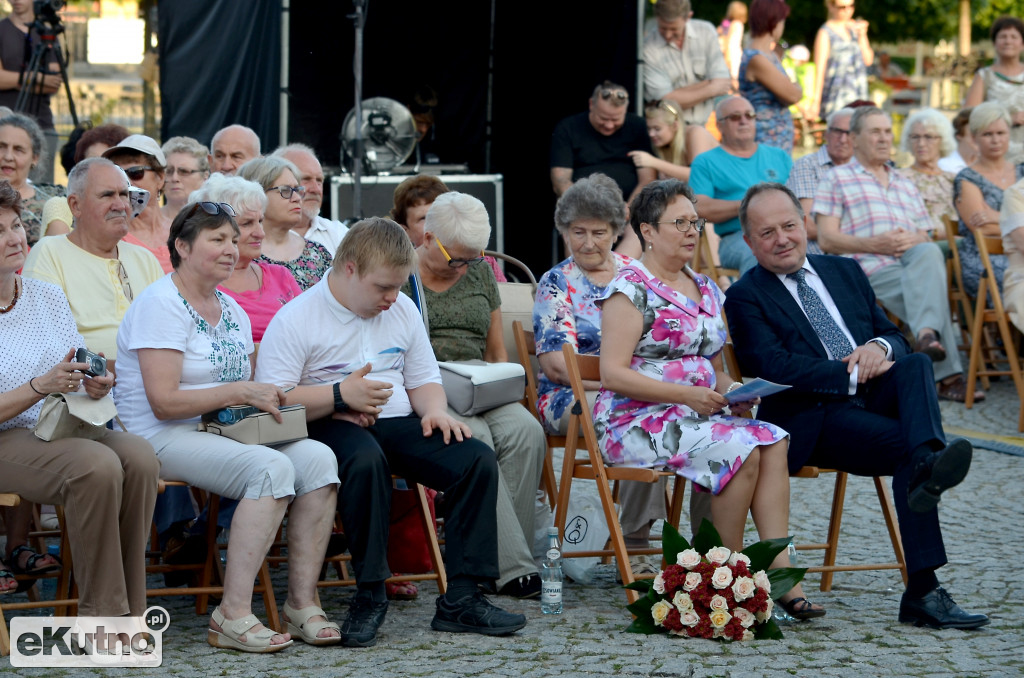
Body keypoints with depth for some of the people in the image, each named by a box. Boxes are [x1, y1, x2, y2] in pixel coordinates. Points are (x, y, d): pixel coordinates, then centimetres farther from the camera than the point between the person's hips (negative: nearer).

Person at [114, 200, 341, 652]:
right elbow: (163, 402, -18)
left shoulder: (229, 308, 17)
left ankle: (302, 604, -17)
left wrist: (266, 396, -2)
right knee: (271, 468, -32)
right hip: (165, 440, -8)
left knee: (318, 458, -17)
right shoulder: (161, 304, -10)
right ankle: (233, 617, -32)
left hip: (223, 430, 8)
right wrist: (239, 393, -19)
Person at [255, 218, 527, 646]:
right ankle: (370, 595, -27)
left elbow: (423, 380, 23)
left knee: (478, 460, -18)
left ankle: (461, 598, -15)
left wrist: (435, 410, 0)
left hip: (396, 422, 6)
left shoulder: (403, 310, 16)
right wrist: (340, 395, -19)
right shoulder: (295, 319, -4)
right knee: (366, 460, -41)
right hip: (331, 428, -6)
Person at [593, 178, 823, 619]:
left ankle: (780, 574, -28)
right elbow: (613, 373, -14)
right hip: (635, 421, -7)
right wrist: (687, 394, -20)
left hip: (696, 416, 7)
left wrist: (732, 390, 1)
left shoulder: (705, 290, 18)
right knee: (740, 449, -28)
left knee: (773, 441, -21)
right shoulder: (631, 289, -6)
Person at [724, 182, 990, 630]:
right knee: (905, 446, -31)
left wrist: (880, 348, -6)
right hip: (813, 419, -5)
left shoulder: (845, 272, 24)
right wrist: (853, 374, -18)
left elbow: (897, 337, 20)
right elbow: (774, 367, -10)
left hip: (875, 399, 5)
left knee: (915, 365, -29)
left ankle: (928, 460, -52)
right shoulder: (746, 298, 6)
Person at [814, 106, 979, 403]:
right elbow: (826, 239, 2)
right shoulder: (837, 179, 15)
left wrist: (915, 241, -3)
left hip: (913, 259, 4)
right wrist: (875, 244, -14)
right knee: (929, 287, -33)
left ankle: (927, 334, -49)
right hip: (870, 268, -4)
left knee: (928, 252, -34)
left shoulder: (905, 185, 33)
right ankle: (948, 375, -43)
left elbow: (927, 237, 25)